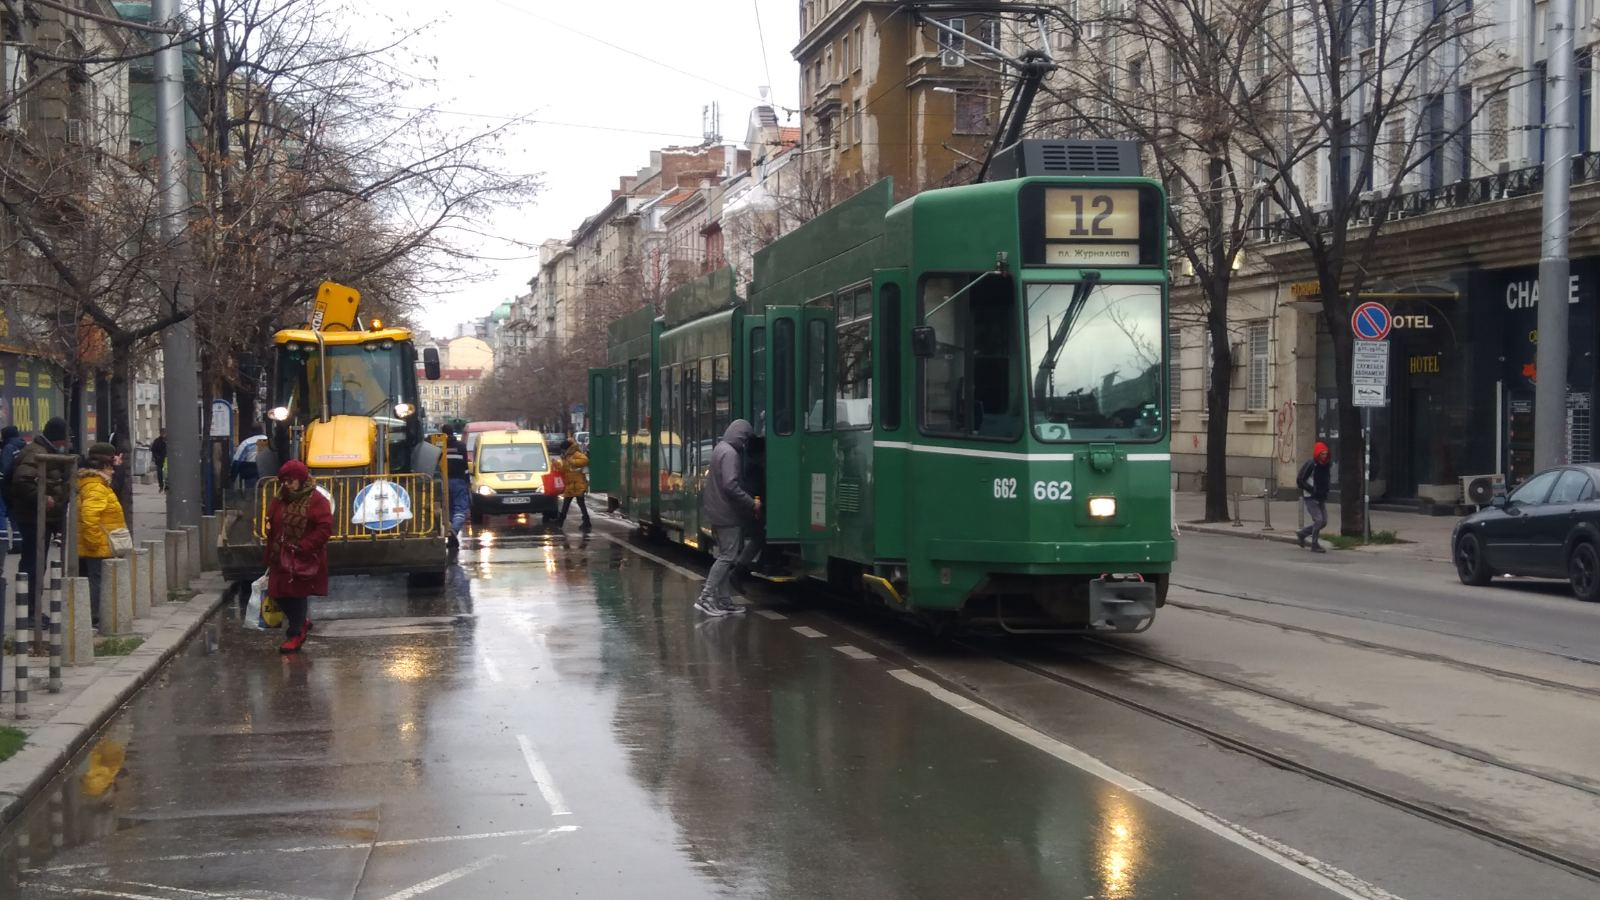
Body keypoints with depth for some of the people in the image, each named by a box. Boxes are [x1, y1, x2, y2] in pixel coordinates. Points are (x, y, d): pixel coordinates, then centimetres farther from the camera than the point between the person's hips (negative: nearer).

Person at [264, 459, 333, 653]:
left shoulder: (316, 500, -11)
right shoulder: (279, 500, 10)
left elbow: (325, 528, -16)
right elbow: (272, 528, 18)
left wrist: (303, 546, -20)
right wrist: (271, 555, 9)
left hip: (304, 560, -7)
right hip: (281, 558, 7)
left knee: (298, 595, -3)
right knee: (279, 594, 7)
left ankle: (295, 634, 10)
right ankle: (303, 623, 29)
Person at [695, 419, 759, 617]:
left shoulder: (720, 449, 15)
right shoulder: (729, 453, -16)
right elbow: (730, 485, -25)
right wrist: (752, 504, -17)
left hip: (717, 513, 10)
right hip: (727, 514, -10)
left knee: (725, 555, 12)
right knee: (728, 556, -7)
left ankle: (724, 600, 13)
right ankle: (706, 598, -10)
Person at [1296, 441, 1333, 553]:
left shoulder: (1326, 466, 8)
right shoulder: (1310, 465, -15)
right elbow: (1299, 481, -15)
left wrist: (1325, 493, 7)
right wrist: (1312, 490, -19)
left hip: (1321, 498, 8)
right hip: (1310, 498, -8)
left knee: (1323, 522, 6)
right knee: (1318, 520, -14)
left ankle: (1301, 534, 25)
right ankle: (1314, 545, -3)